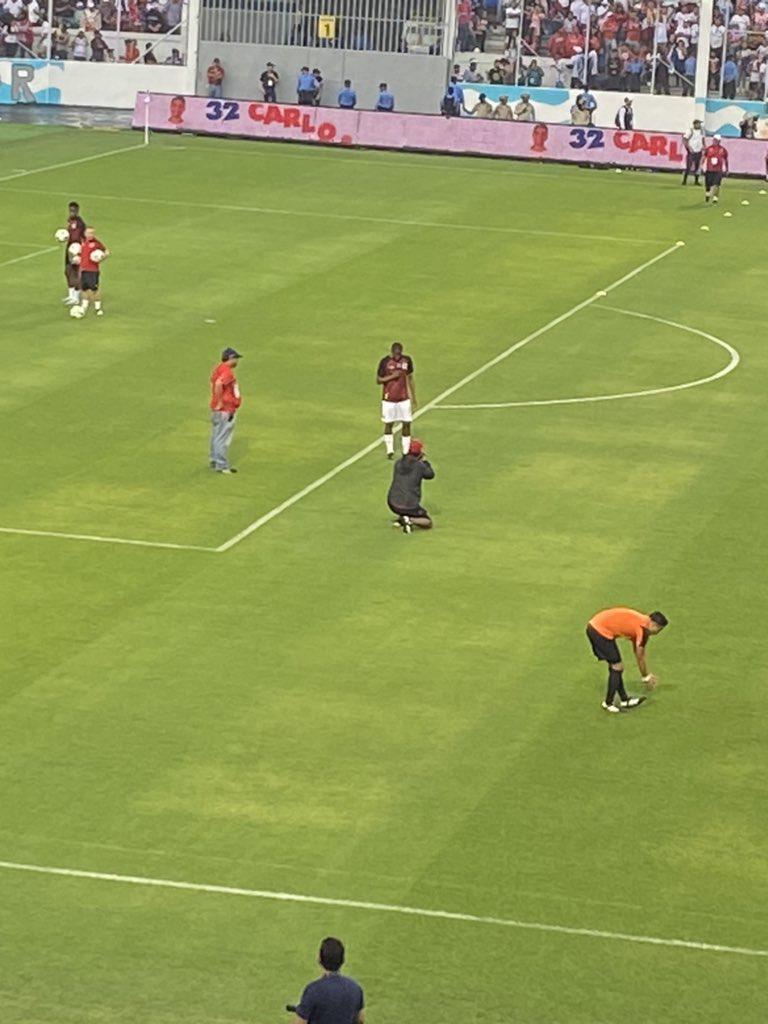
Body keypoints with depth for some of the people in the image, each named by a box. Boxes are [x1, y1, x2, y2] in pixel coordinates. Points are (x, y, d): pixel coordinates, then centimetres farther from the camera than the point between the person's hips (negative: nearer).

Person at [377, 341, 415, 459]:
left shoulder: (407, 360, -1)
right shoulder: (385, 362, -10)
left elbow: (410, 379, 10)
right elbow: (378, 380, -6)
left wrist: (413, 397, 13)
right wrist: (391, 376, -22)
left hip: (404, 399, 2)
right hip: (389, 399, -2)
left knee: (407, 424, 1)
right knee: (388, 424, 6)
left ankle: (406, 451, 9)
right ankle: (389, 451, 18)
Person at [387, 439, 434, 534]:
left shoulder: (398, 463, 4)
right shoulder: (419, 466, -8)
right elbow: (431, 475, 10)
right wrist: (424, 461, 23)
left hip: (393, 504, 5)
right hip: (409, 506, -5)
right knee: (428, 523, 13)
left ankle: (400, 519, 16)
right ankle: (410, 519, -14)